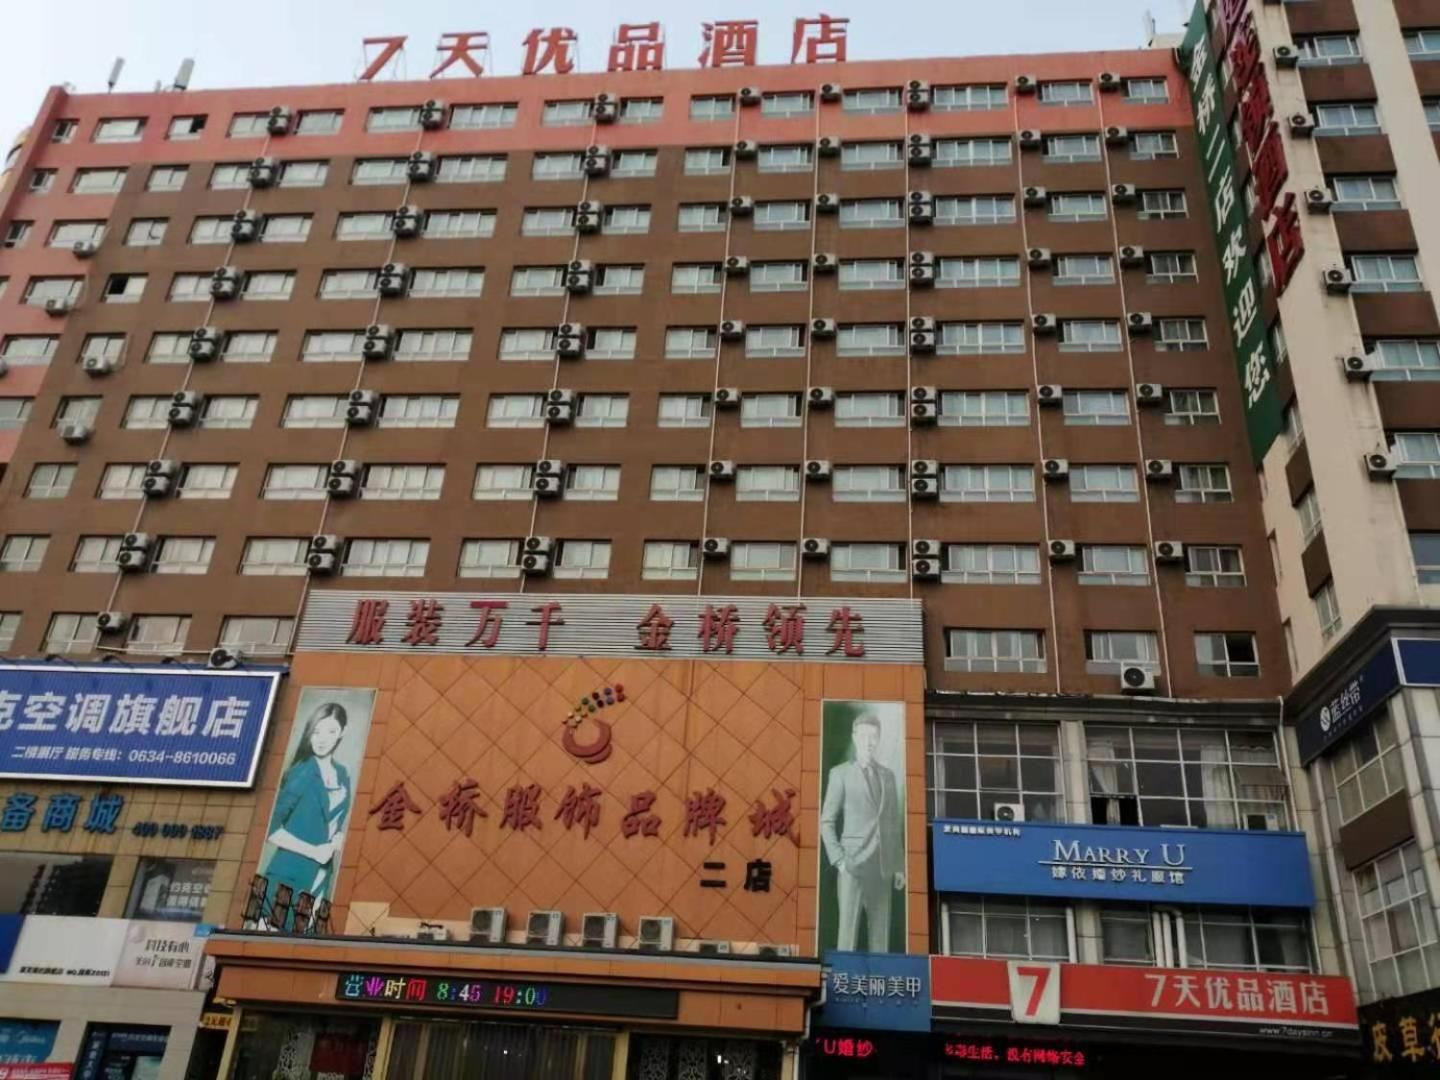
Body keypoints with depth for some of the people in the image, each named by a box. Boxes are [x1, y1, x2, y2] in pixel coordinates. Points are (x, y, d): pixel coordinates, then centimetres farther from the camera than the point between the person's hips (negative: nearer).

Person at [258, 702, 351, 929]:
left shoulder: (342, 775, 7)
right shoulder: (301, 772, -12)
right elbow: (271, 829, -16)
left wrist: (338, 838, 0)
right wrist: (313, 851, -16)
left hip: (320, 880, 6)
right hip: (289, 879, -6)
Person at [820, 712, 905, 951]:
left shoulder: (888, 776, 14)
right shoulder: (840, 774, 1)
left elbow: (895, 824, 15)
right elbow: (826, 822, -1)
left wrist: (899, 866, 10)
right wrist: (839, 860, -9)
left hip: (883, 869, 4)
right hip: (853, 866, -4)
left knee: (880, 935, 5)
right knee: (848, 930, -7)